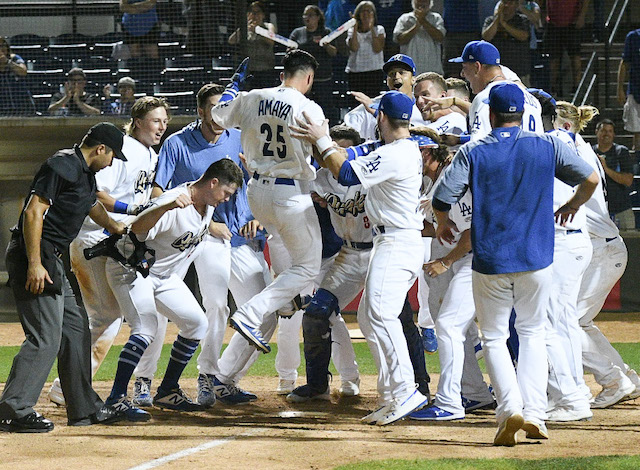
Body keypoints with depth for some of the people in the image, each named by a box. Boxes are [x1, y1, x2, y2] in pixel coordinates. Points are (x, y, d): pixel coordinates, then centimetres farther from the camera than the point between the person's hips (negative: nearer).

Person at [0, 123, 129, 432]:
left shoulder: (85, 173, 18)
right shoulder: (62, 166, -13)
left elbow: (92, 206, 39)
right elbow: (33, 212, -21)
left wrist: (118, 229, 54)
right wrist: (34, 264, -26)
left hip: (51, 259, 11)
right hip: (34, 256, -11)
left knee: (75, 328, 15)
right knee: (45, 336, -15)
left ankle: (84, 408, 23)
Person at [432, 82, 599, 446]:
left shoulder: (473, 153, -4)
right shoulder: (547, 147, 1)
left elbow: (442, 199, -9)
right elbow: (591, 179, 3)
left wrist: (443, 224, 13)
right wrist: (573, 205, 23)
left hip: (490, 262, -1)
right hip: (536, 259, 1)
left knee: (494, 337, 10)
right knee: (533, 333, 17)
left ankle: (510, 408, -11)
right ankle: (534, 412, 2)